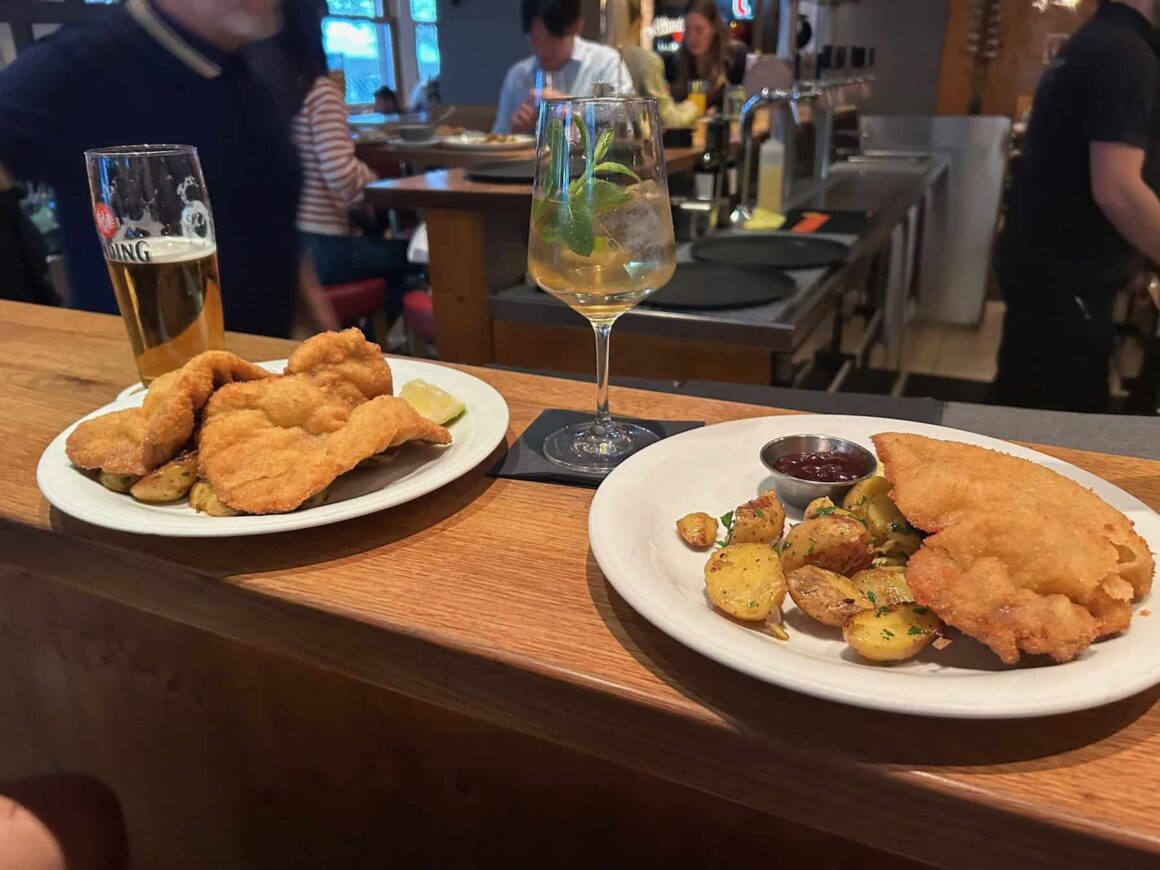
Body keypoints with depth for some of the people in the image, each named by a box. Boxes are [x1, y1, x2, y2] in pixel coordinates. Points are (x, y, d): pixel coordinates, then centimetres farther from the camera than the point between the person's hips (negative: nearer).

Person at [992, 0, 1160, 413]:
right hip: (1065, 277, -10)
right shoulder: (1125, 53, -17)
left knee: (1023, 403, 18)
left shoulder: (1098, 41, 15)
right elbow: (1115, 189, -26)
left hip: (1046, 264, 10)